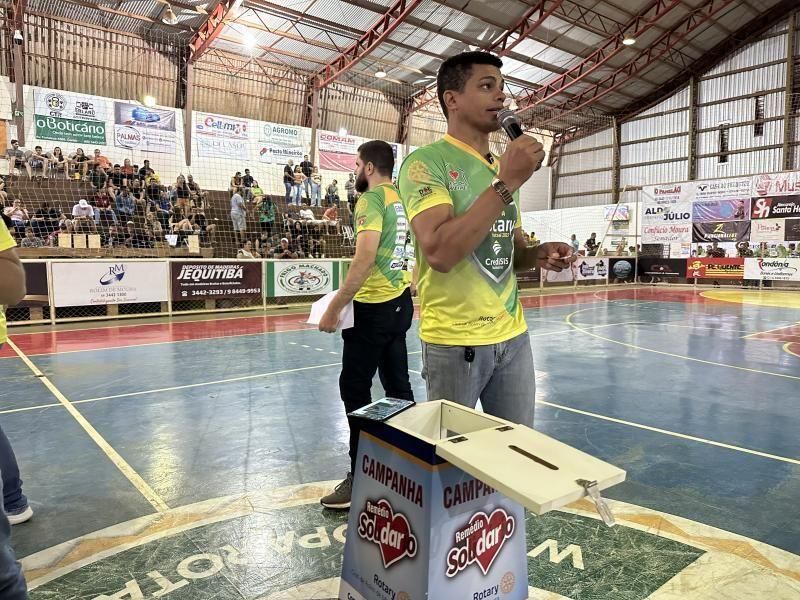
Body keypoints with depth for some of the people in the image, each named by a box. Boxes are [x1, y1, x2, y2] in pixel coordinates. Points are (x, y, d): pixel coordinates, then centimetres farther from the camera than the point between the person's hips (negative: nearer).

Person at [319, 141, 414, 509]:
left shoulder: (371, 198, -12)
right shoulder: (403, 199, 12)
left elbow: (365, 258, -24)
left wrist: (333, 308, -21)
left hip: (374, 307, -9)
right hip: (401, 303, 9)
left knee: (355, 389, 0)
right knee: (398, 386, 15)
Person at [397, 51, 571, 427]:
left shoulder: (502, 169, 12)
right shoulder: (426, 162, -11)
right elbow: (440, 252, -27)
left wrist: (538, 254, -2)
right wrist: (507, 183, -23)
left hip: (512, 334, 7)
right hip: (455, 341, -6)